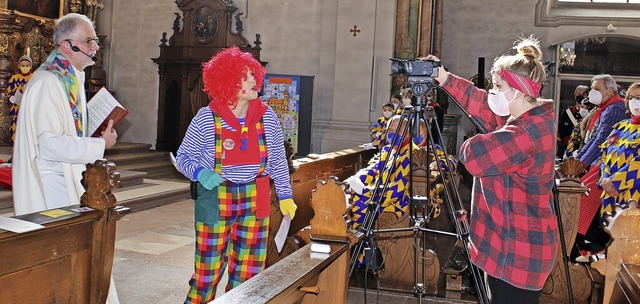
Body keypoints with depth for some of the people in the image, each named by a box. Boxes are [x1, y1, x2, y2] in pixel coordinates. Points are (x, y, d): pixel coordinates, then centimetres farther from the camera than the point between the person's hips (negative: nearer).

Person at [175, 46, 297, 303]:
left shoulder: (266, 116, 0)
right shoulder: (206, 118, -8)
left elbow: (278, 160, 9)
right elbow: (183, 156, -1)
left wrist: (285, 195, 7)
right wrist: (199, 173, -20)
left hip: (255, 200, 3)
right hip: (215, 199, -2)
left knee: (247, 273, 9)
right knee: (208, 271, 4)